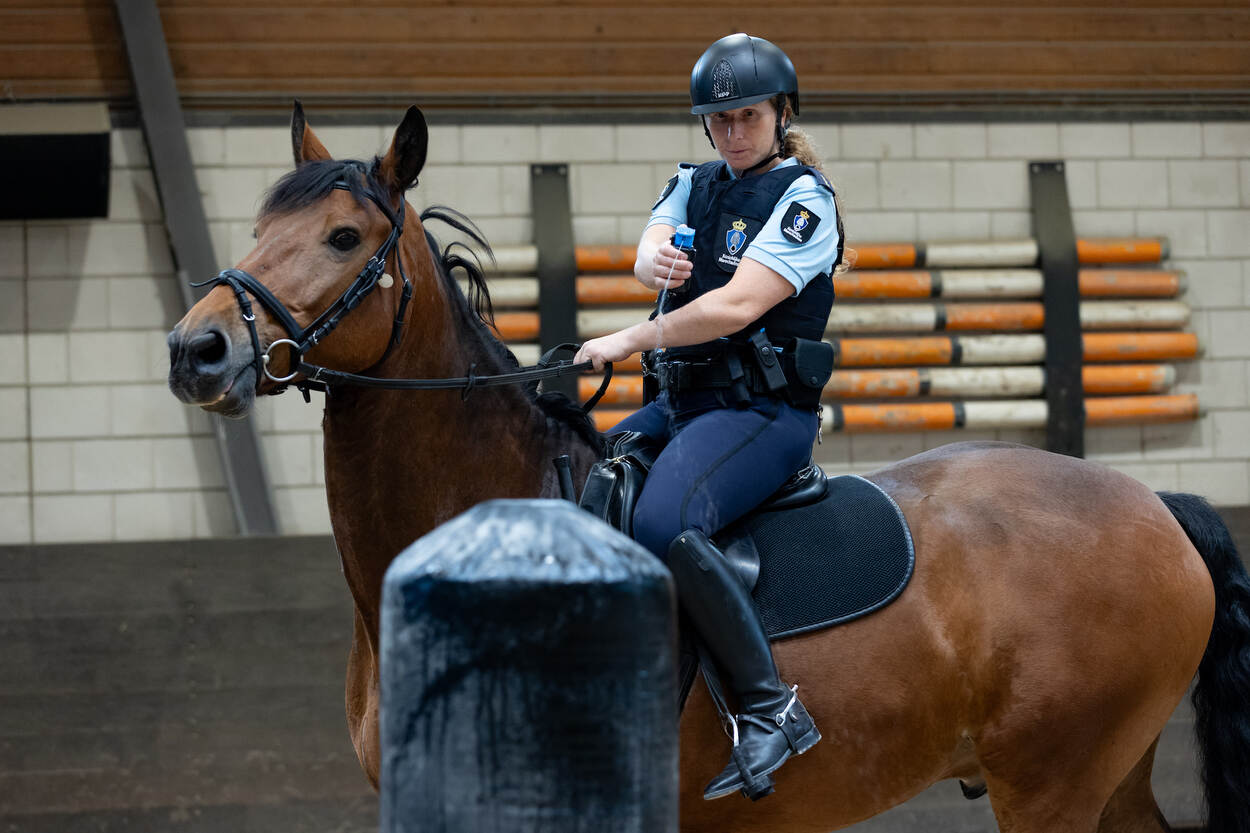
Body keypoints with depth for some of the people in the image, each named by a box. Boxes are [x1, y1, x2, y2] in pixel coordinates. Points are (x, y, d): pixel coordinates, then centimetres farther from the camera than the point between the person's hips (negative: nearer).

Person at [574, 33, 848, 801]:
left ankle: (772, 708, -29)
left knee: (663, 524, -34)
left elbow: (738, 305, -20)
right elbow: (647, 257, -4)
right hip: (680, 402, 9)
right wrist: (657, 263, -29)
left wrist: (629, 341, -15)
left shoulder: (803, 199, -9)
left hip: (764, 411, -9)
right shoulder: (695, 185, 14)